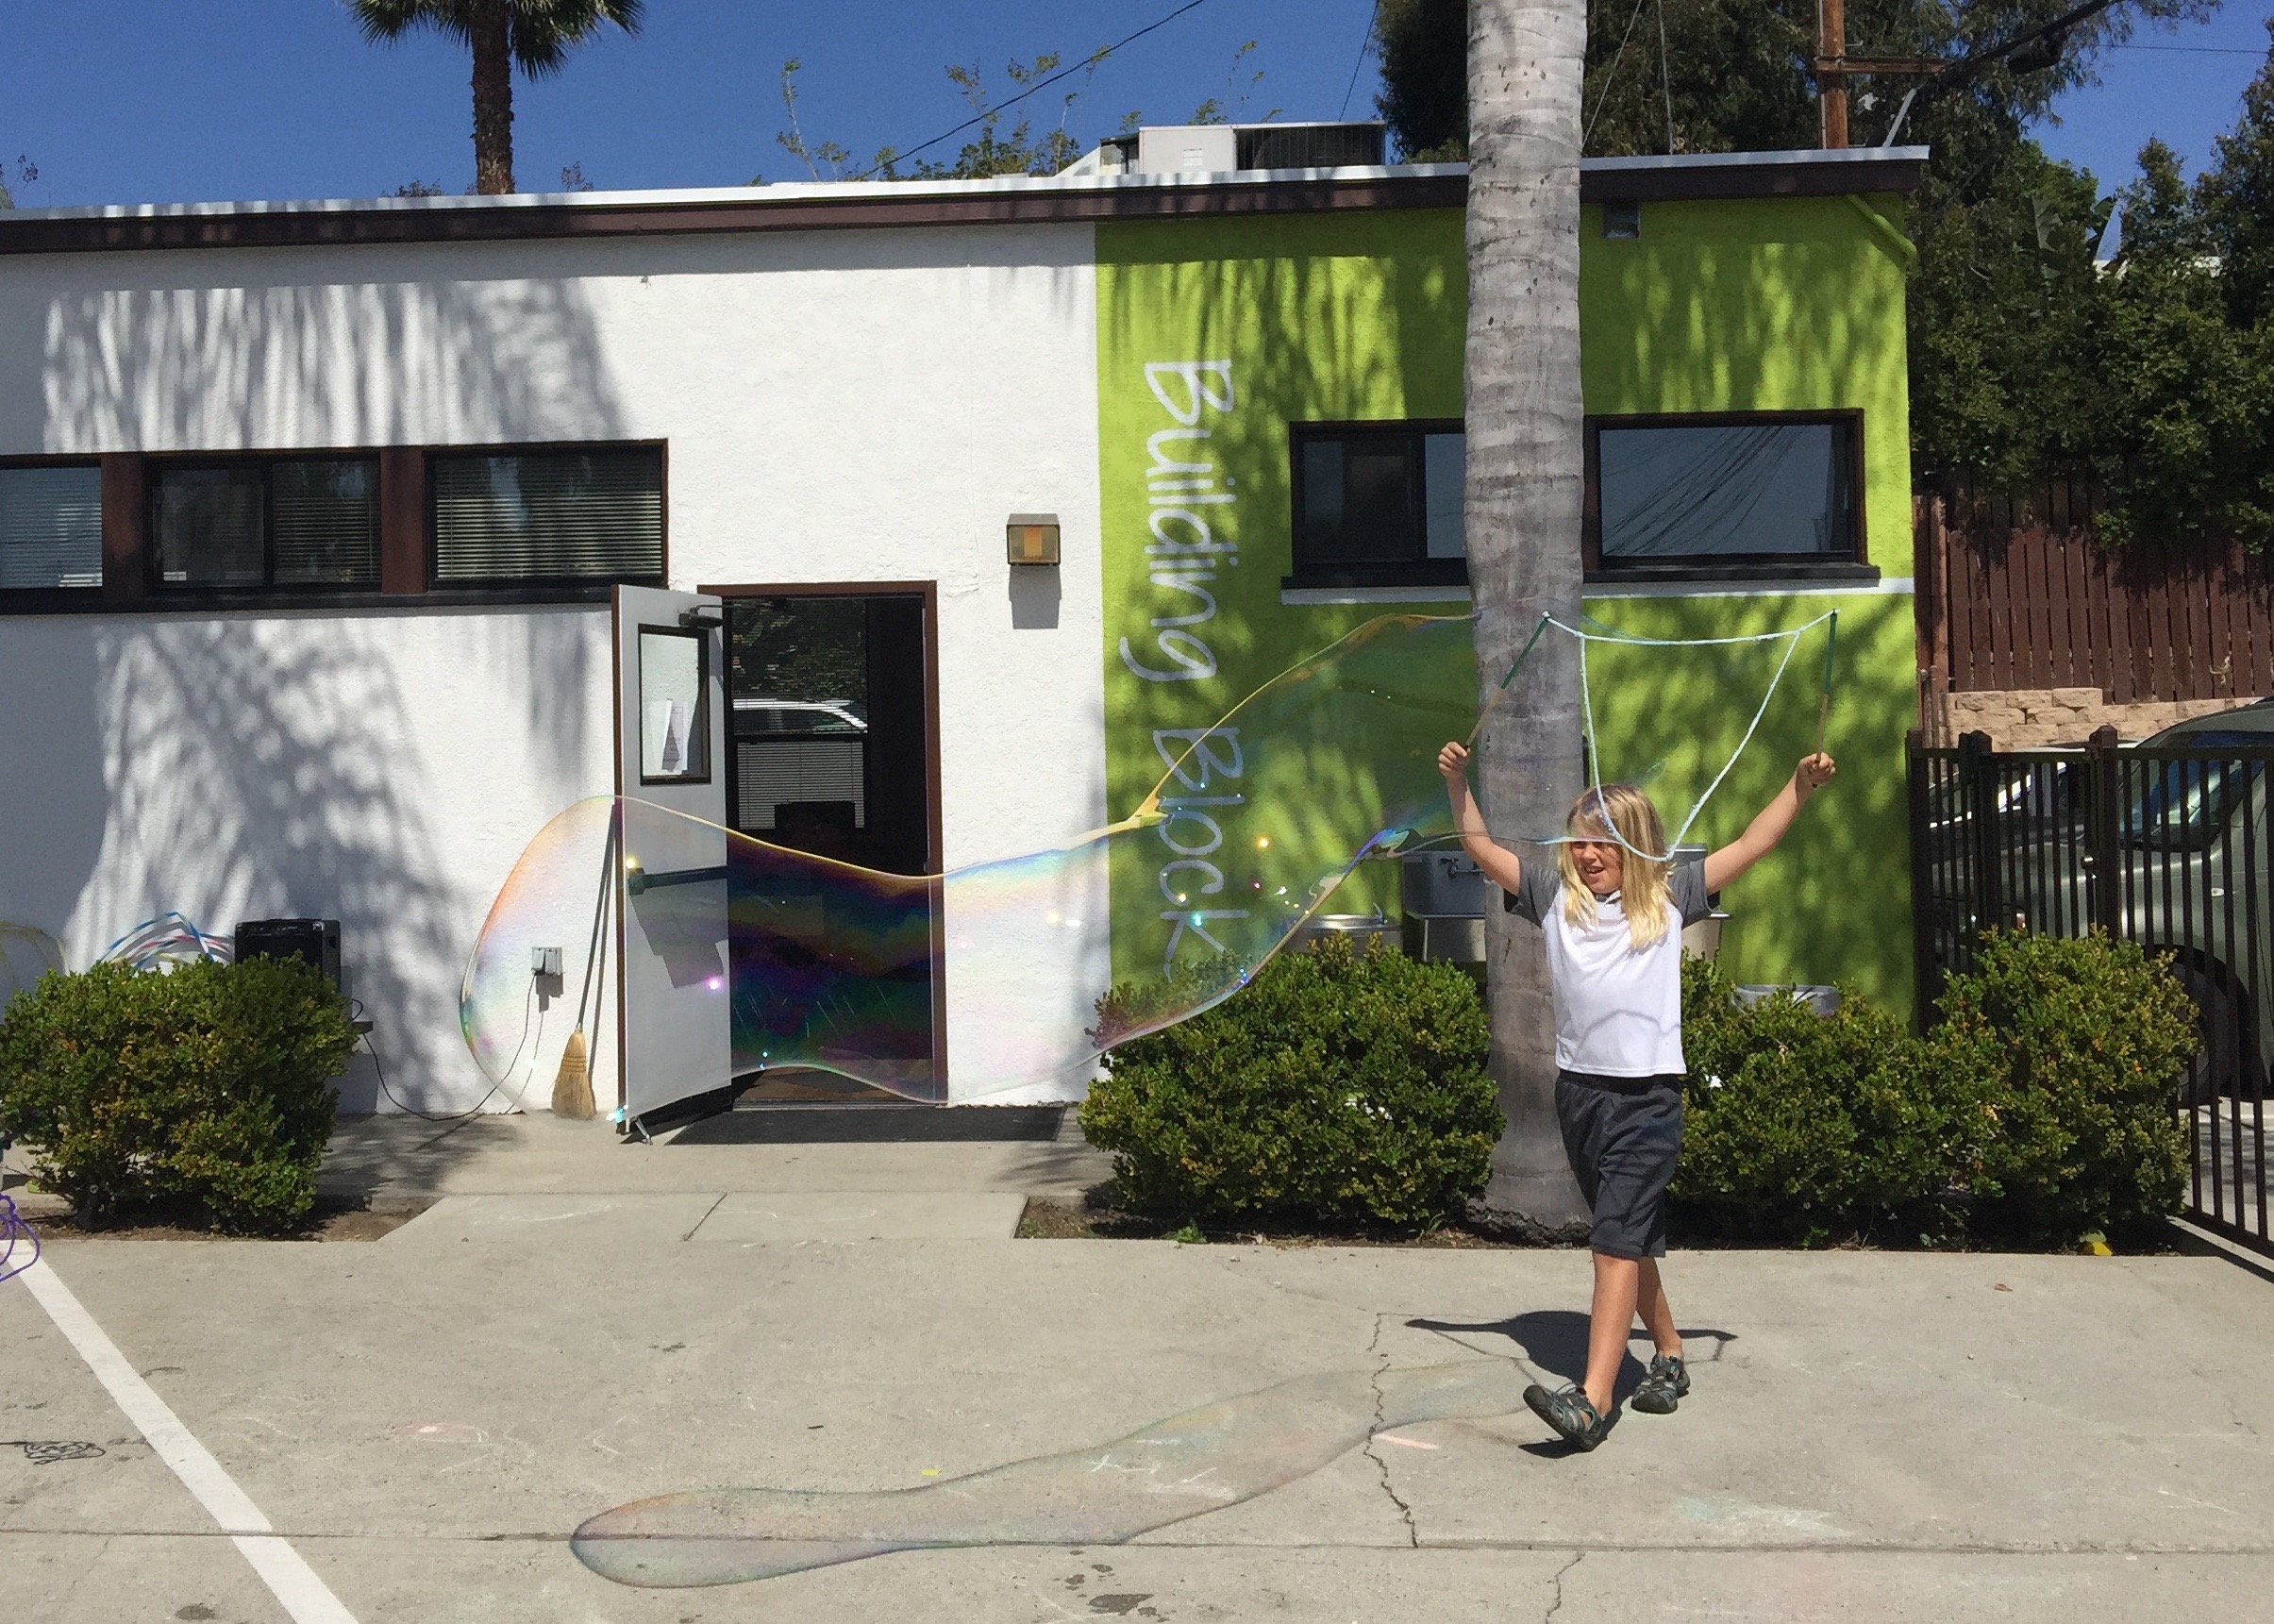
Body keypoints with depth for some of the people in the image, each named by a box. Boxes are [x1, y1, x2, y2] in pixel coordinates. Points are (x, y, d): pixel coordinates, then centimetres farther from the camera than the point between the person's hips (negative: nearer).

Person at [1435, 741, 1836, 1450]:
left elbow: (1749, 846, 7)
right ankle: (1669, 1356, 33)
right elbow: (1481, 847, 9)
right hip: (1578, 1090, 4)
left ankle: (1593, 1400, -18)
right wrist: (1458, 782, -3)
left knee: (1617, 1241, -12)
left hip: (1648, 1093, -4)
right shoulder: (1555, 896, 9)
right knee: (1630, 1240, 15)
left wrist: (1799, 787, 0)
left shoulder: (1669, 897, 5)